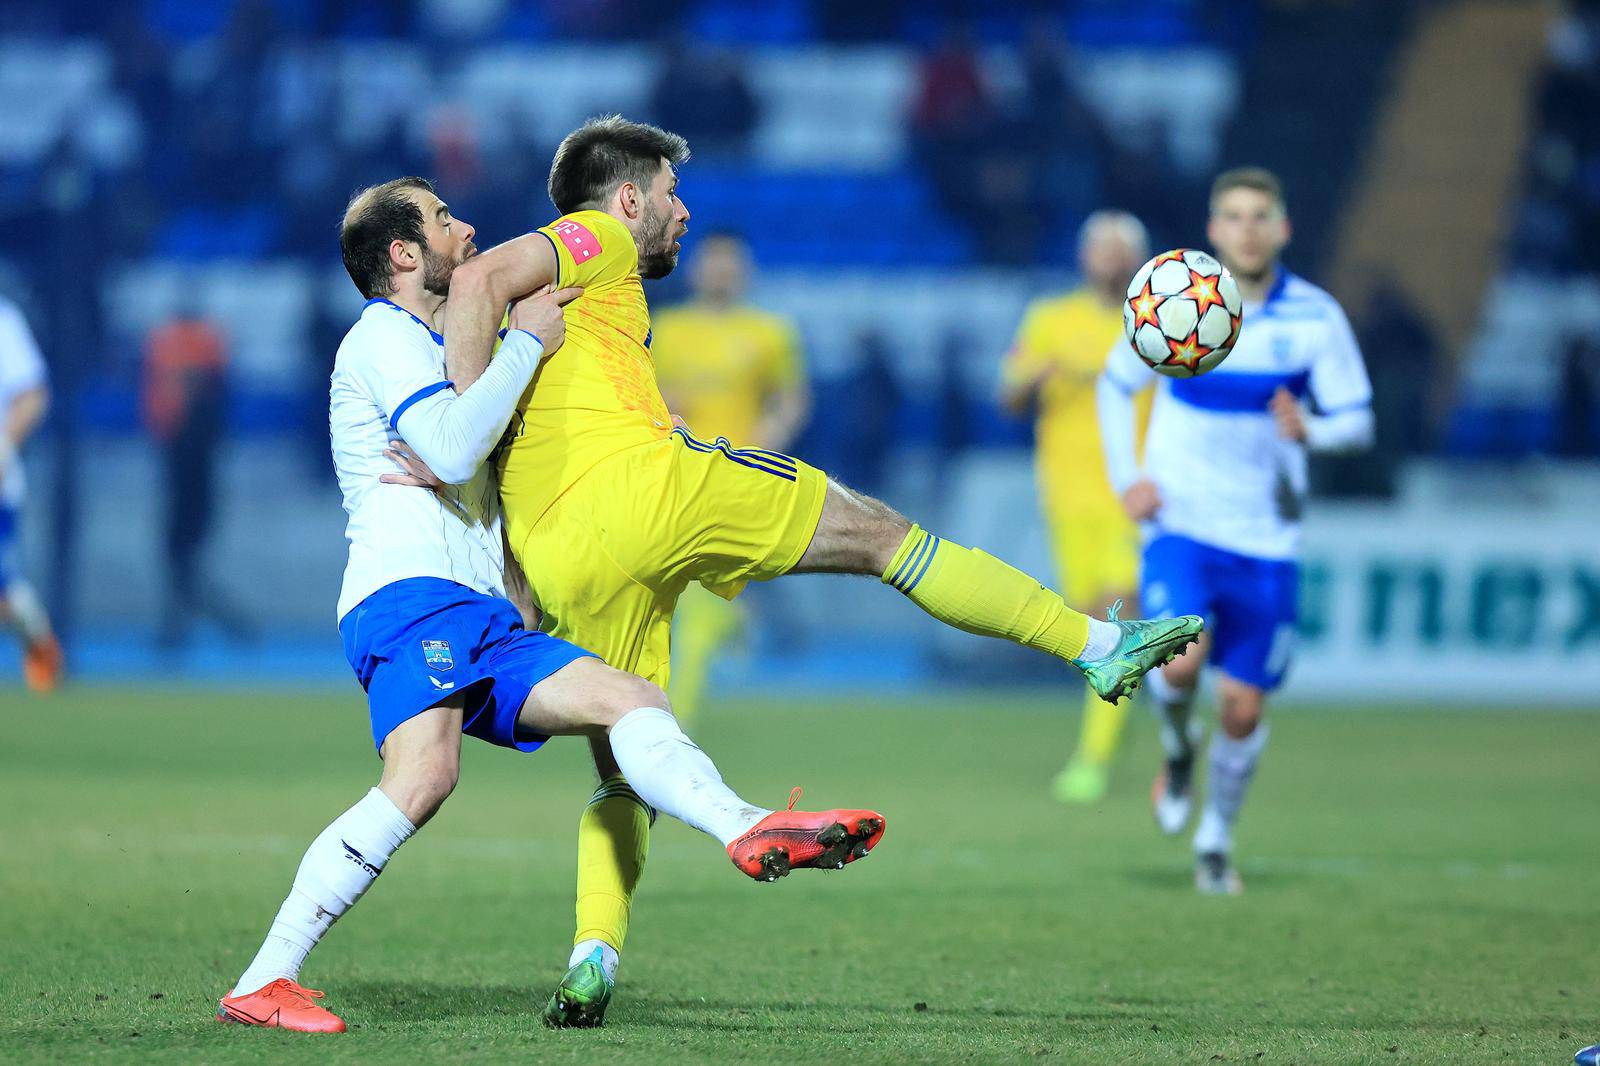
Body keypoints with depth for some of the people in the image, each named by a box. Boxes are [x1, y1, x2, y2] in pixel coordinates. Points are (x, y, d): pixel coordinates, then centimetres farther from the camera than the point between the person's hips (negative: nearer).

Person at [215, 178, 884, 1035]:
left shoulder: (434, 346, 34)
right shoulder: (383, 337, 3)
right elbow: (452, 448, -14)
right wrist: (525, 343, -6)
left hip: (482, 623, 10)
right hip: (408, 597, -10)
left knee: (632, 700, -10)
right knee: (422, 775, -32)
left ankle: (750, 833, -36)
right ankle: (263, 983, -34)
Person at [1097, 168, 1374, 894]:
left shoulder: (1316, 318, -3)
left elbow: (1358, 423, 0)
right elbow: (1115, 384, 11)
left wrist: (1309, 432, -23)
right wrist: (1126, 478, -1)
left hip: (1266, 541, 1)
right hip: (1180, 524, -1)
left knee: (1244, 709, 2)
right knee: (1180, 662, -26)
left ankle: (1216, 842, 27)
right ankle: (1177, 749, 10)